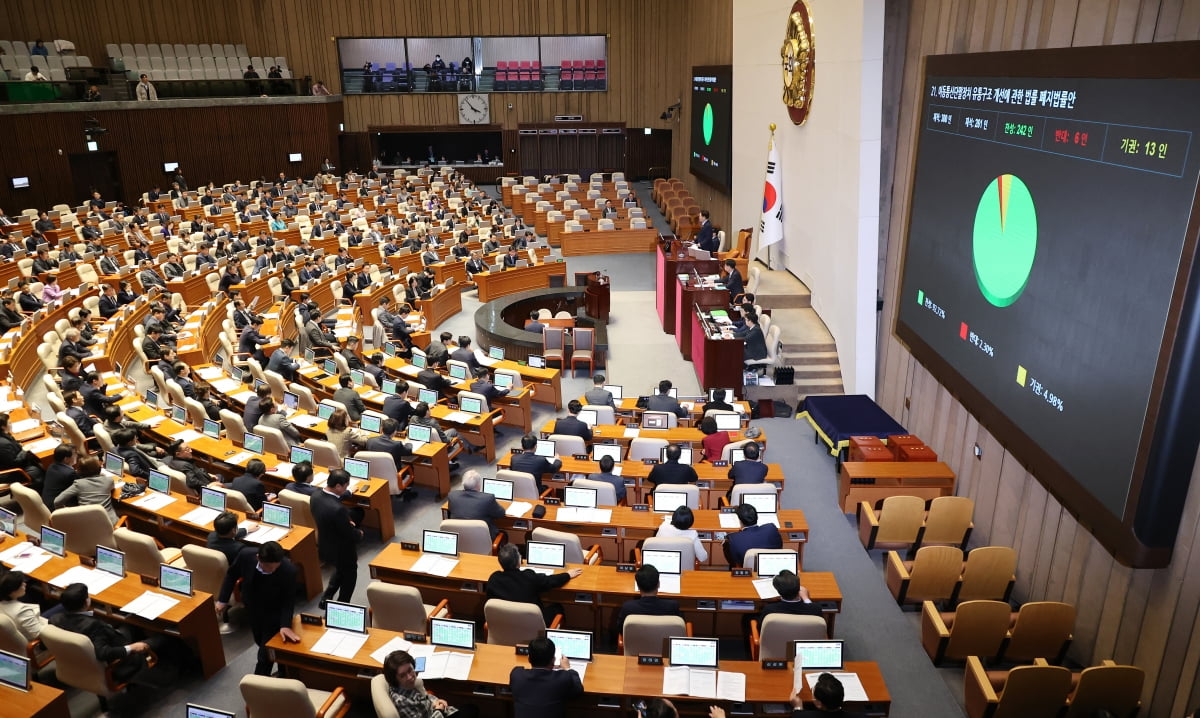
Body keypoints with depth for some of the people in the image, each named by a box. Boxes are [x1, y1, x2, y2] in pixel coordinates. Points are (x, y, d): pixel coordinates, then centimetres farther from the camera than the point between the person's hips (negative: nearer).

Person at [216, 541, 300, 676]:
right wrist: (222, 599, -3)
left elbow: (288, 600, -25)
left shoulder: (289, 570, -37)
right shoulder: (246, 555, -30)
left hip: (274, 612, -4)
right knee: (260, 641, 23)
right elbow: (232, 574, -7)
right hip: (252, 607, 4)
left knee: (266, 649, -2)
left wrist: (285, 625, -38)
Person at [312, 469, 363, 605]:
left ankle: (327, 599, 39)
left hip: (325, 546, 7)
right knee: (349, 576, 21)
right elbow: (350, 534, -25)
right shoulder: (338, 509, -39)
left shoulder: (315, 496, -14)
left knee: (340, 570, 34)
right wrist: (360, 533, -4)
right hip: (342, 551, -7)